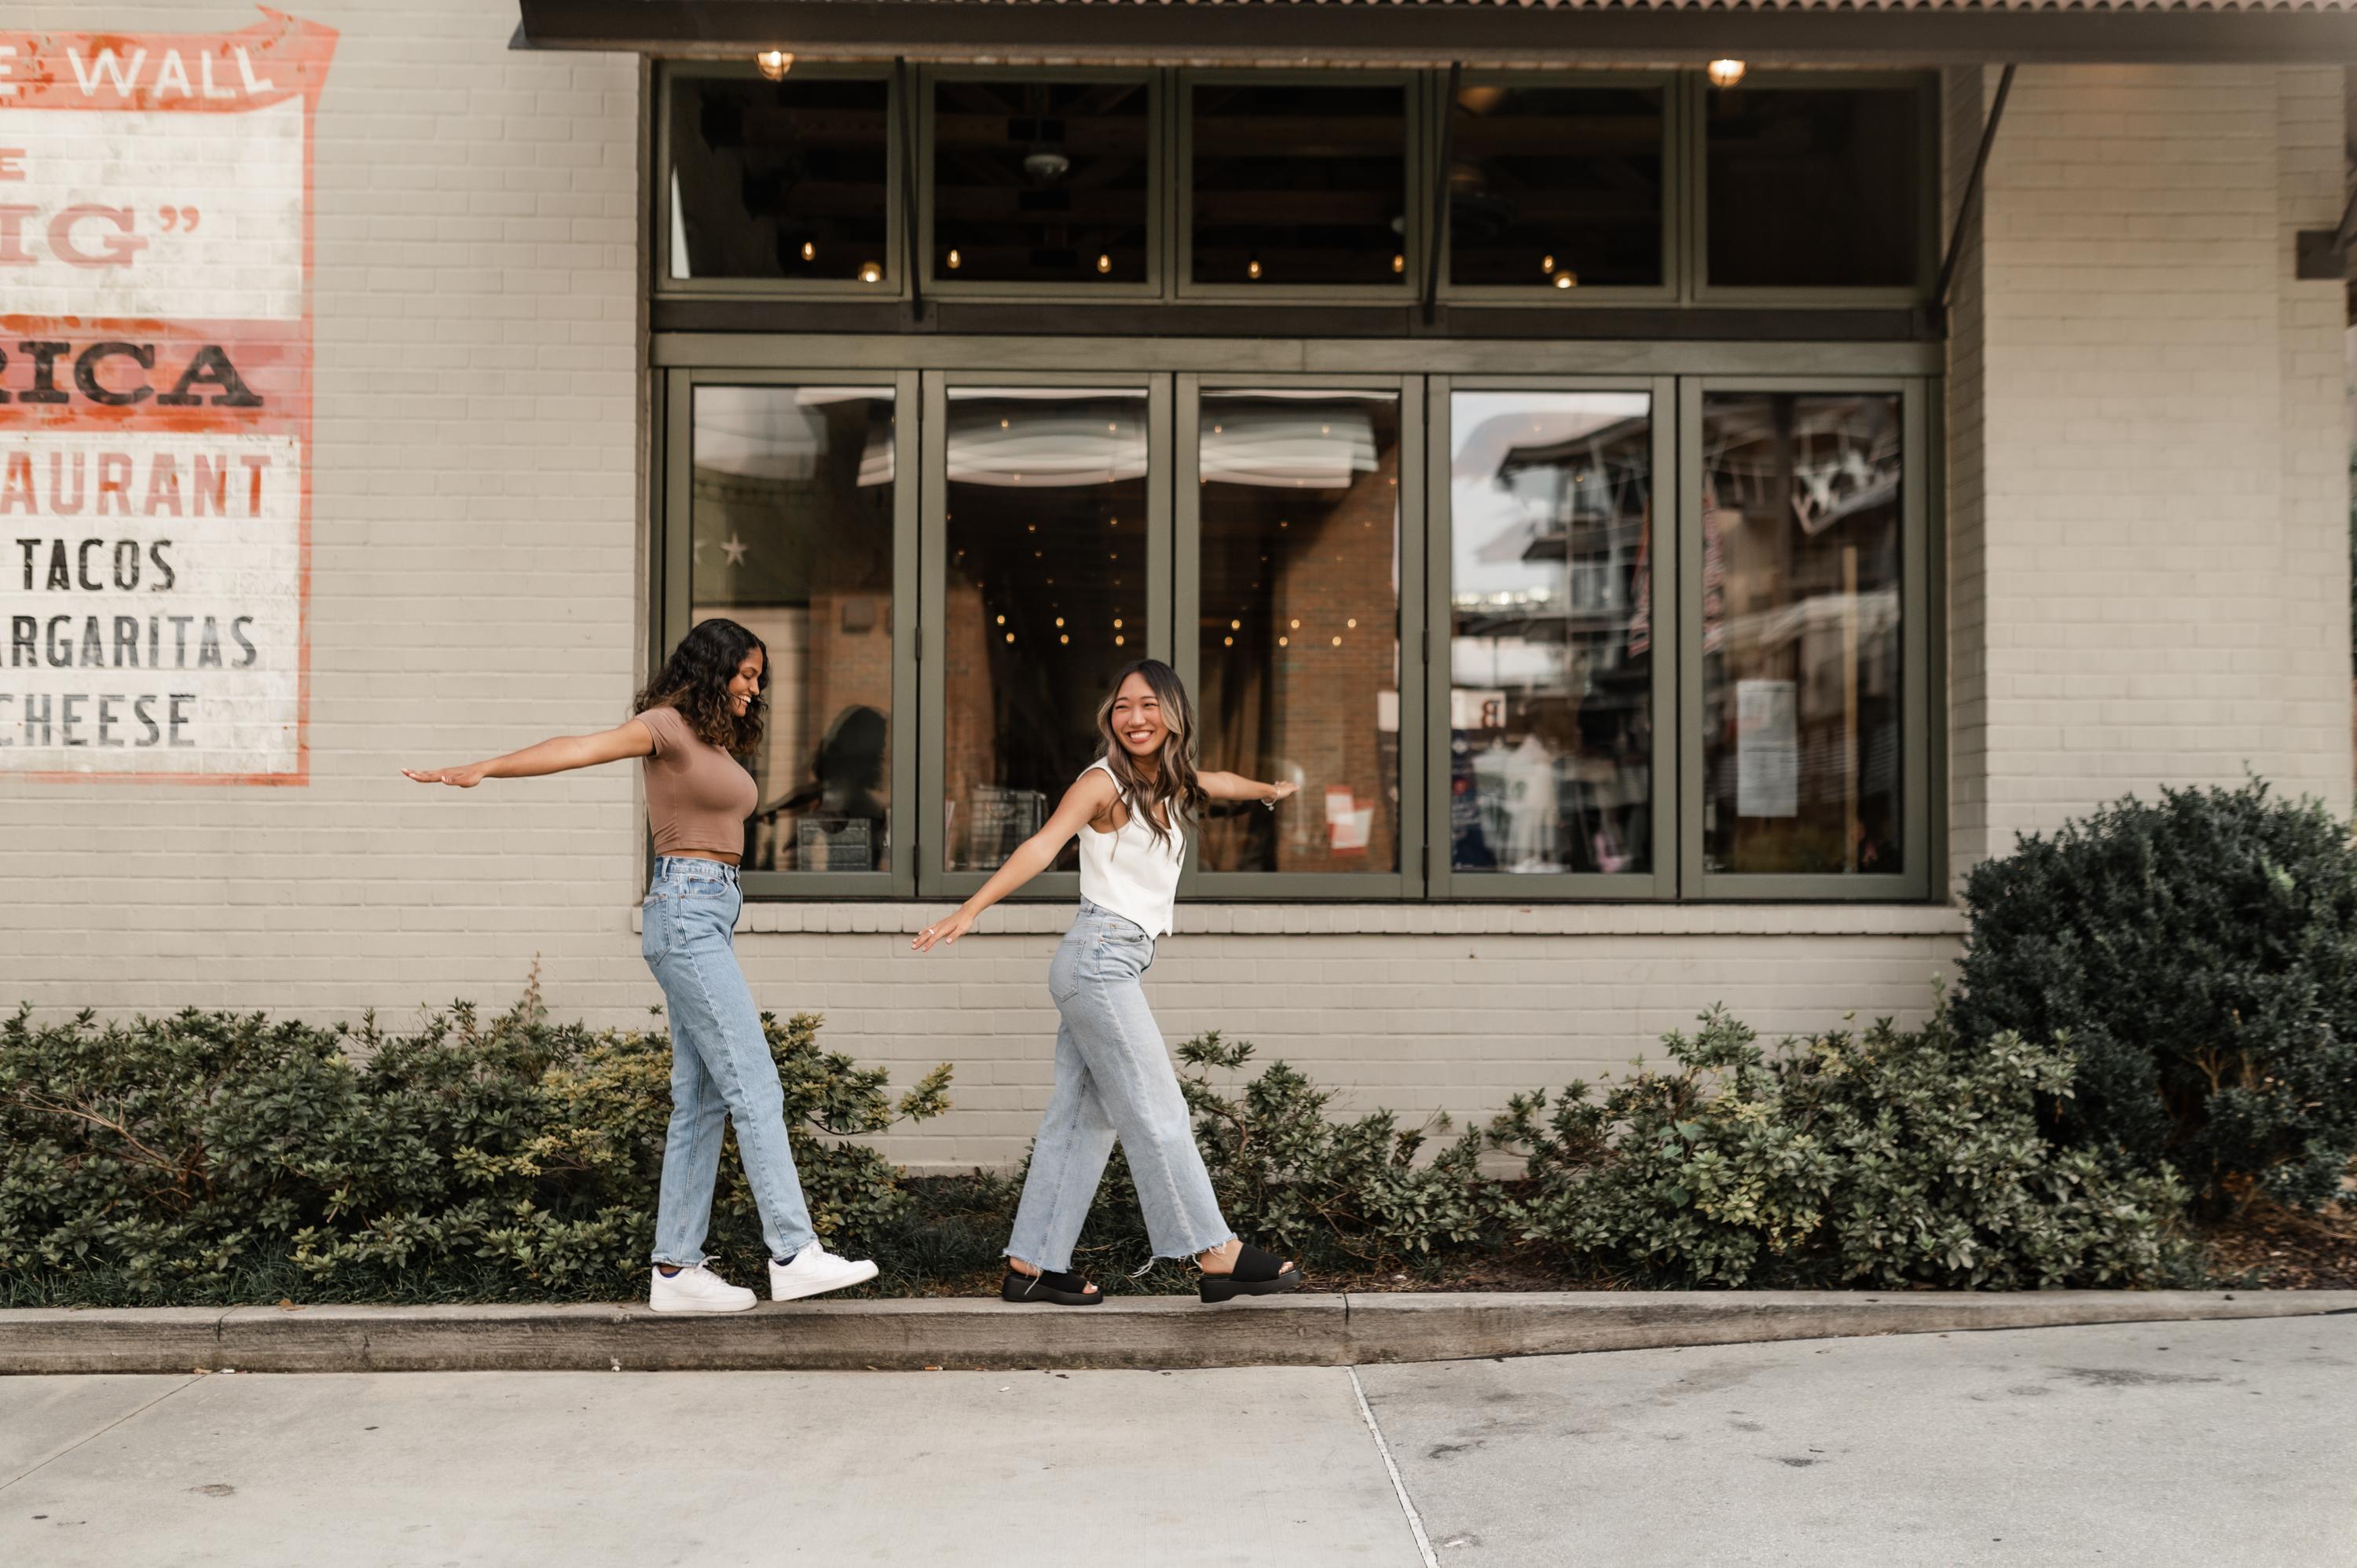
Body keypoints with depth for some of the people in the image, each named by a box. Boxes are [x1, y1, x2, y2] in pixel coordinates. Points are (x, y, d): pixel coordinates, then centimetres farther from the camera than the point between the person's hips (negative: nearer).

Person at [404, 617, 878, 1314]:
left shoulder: (718, 743, 20)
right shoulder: (667, 724, -5)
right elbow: (580, 748, -19)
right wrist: (483, 768, -32)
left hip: (711, 920, 9)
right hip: (685, 912, -9)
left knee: (700, 1099, 7)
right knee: (754, 1088, -10)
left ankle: (676, 1269, 10)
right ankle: (794, 1253, -8)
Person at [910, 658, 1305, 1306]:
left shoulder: (1172, 784, 15)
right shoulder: (1103, 781, -9)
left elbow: (1219, 783, 37)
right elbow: (1043, 845, -22)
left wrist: (1272, 789, 58)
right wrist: (971, 908, -34)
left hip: (1116, 967, 9)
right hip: (1099, 959, -9)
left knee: (1082, 1118, 8)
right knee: (1157, 1114, -6)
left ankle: (1032, 1263, 13)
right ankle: (1218, 1256, -2)